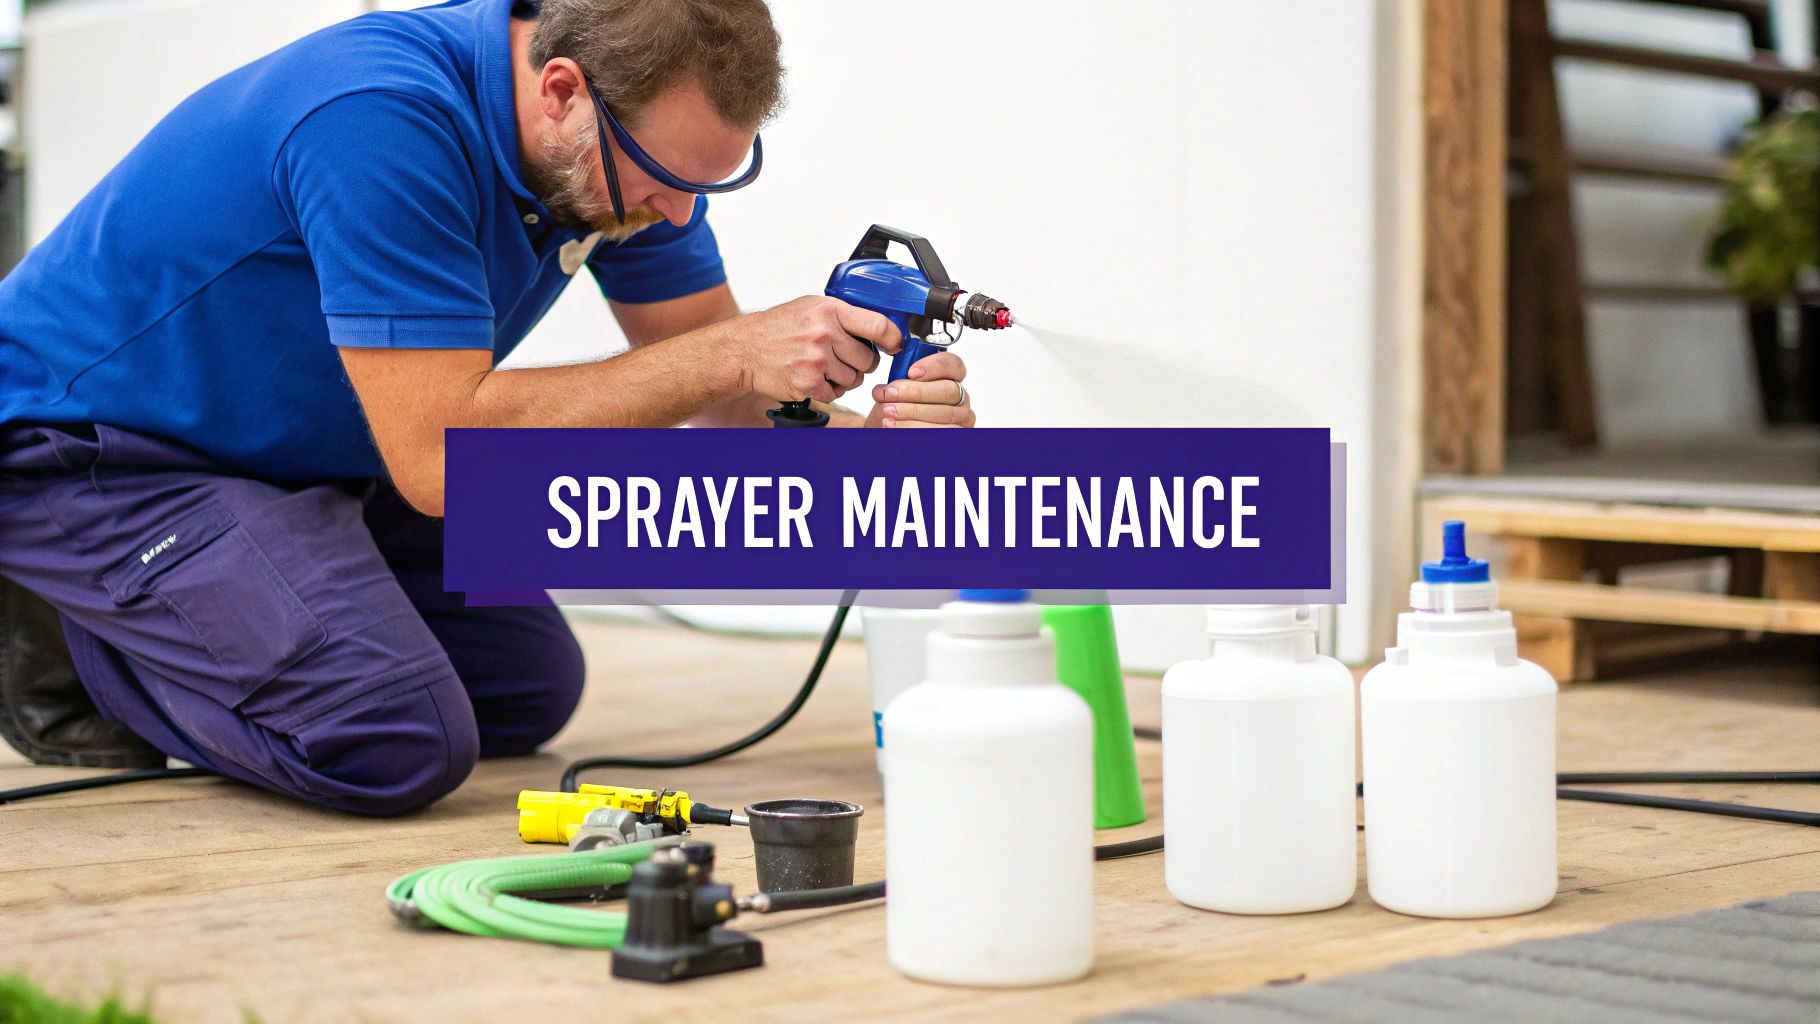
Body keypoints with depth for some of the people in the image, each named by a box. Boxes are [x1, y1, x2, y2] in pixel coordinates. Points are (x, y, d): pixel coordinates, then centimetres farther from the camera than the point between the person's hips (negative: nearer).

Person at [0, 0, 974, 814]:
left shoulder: (633, 136, -8)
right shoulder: (383, 119, -34)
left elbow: (724, 401, -2)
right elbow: (442, 457, -35)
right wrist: (730, 352, -33)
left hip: (290, 451, 9)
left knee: (528, 688, 12)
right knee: (398, 738, -24)